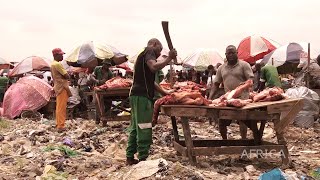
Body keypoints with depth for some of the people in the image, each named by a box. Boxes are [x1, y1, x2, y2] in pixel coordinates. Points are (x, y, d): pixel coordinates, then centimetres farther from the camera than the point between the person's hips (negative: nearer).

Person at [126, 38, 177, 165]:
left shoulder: (143, 55, 27)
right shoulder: (149, 52, -3)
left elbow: (150, 82, 28)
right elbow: (154, 67, -25)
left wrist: (164, 92, 26)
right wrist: (169, 58, -17)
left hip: (137, 95, 10)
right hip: (142, 96, -10)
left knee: (135, 128, 13)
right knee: (144, 128, -8)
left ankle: (130, 157, 17)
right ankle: (143, 158, -6)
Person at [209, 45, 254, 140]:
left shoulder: (244, 65, 2)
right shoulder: (221, 68, 15)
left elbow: (251, 79, -7)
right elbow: (215, 84, 15)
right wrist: (210, 98, 3)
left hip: (242, 98, -5)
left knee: (242, 120, -11)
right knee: (221, 122, 6)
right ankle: (224, 140, 24)